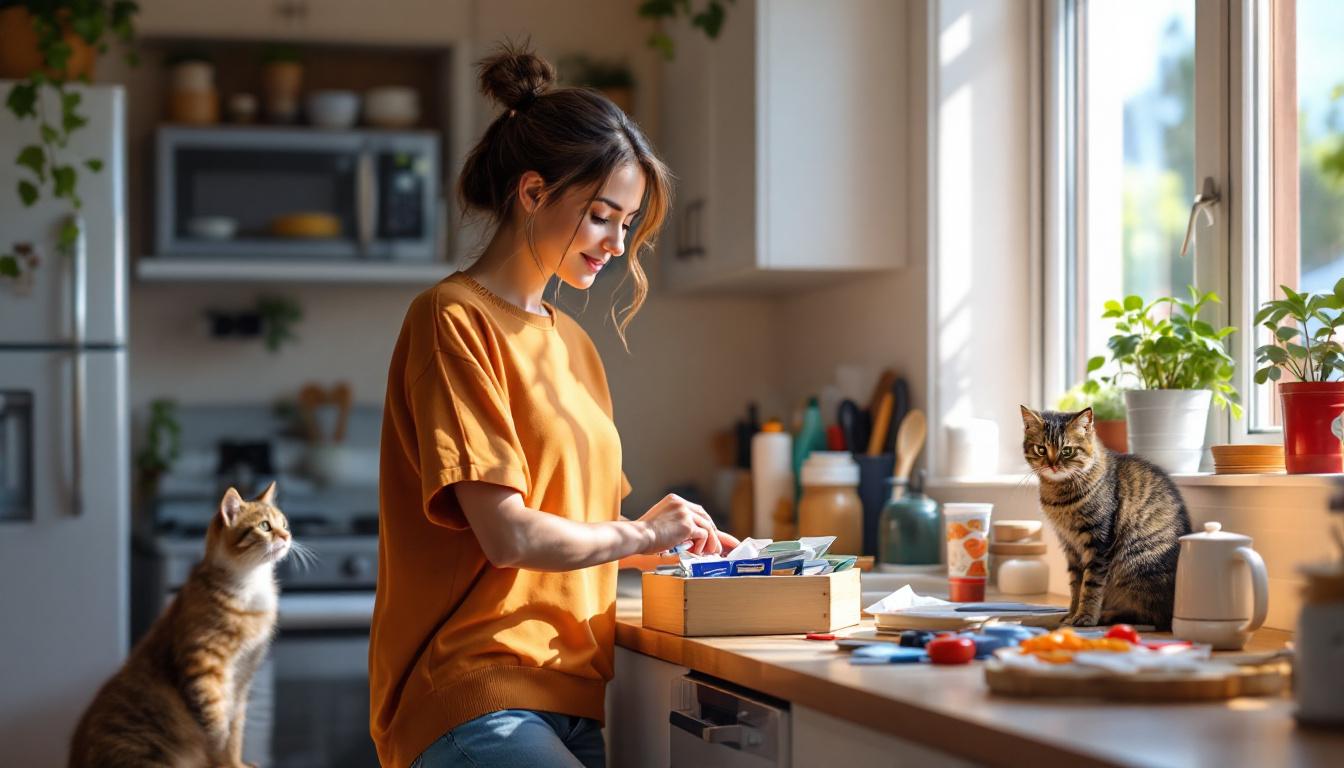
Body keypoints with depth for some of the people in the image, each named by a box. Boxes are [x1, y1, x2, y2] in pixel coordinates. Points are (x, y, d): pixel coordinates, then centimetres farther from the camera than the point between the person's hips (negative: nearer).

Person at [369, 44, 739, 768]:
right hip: (478, 694, -8)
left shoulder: (573, 343, 20)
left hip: (573, 692, 8)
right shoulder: (455, 320, -6)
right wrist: (642, 532, 1)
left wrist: (681, 539, 8)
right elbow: (510, 536, -13)